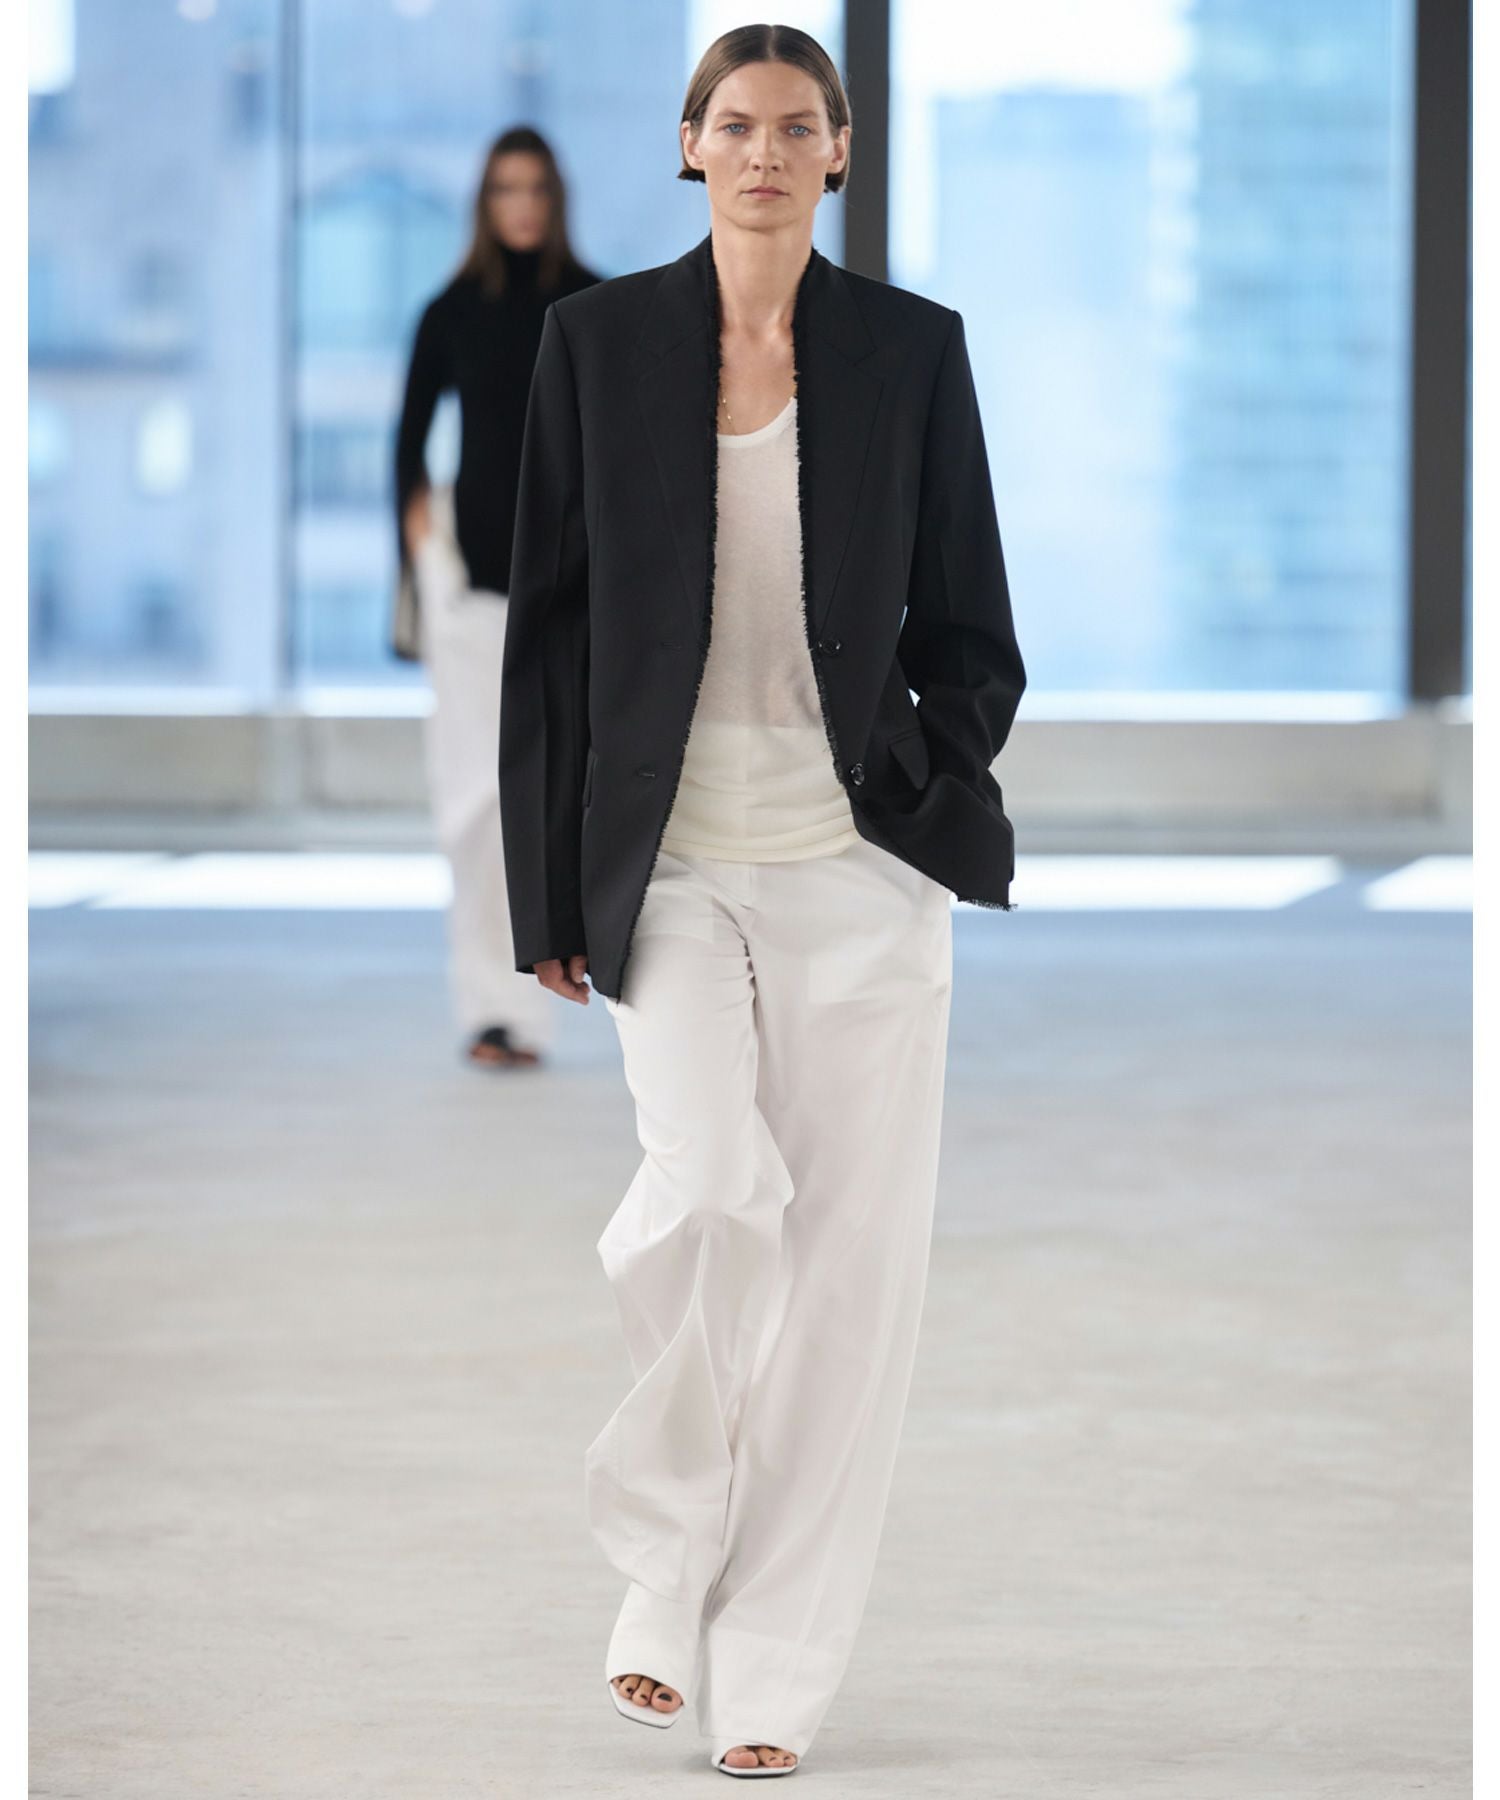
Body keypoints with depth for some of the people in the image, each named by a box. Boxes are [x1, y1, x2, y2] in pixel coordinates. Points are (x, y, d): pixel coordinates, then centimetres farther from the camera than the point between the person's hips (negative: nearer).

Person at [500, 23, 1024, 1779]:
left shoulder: (912, 349, 5)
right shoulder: (600, 338, 4)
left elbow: (973, 634, 10)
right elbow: (549, 628, 5)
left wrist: (932, 785, -7)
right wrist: (551, 891, 2)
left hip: (860, 861, 1)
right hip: (675, 861, -1)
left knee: (851, 1255, -1)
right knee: (712, 1188, -21)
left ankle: (775, 1672, 10)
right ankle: (669, 1555, 4)